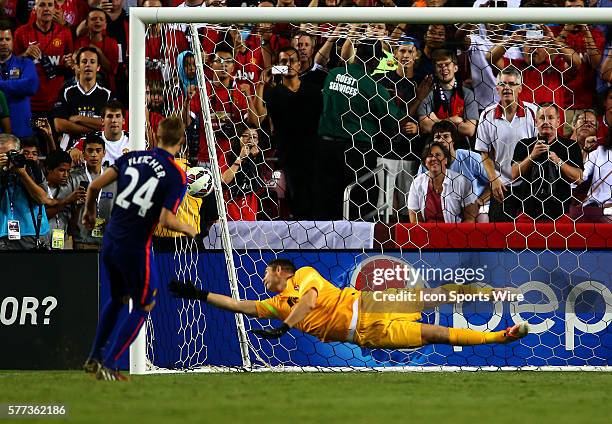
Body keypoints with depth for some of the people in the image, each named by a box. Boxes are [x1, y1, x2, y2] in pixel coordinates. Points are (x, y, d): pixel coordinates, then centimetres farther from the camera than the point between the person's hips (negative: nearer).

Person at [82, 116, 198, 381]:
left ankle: (94, 358, 31)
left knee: (118, 299, 27)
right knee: (143, 307, 12)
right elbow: (166, 220, -20)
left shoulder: (132, 158, 4)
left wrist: (89, 211, 24)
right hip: (135, 248, -6)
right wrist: (188, 230, 1)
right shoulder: (177, 176, -11)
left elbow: (95, 186, 5)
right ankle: (107, 366, 6)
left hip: (109, 241, 6)